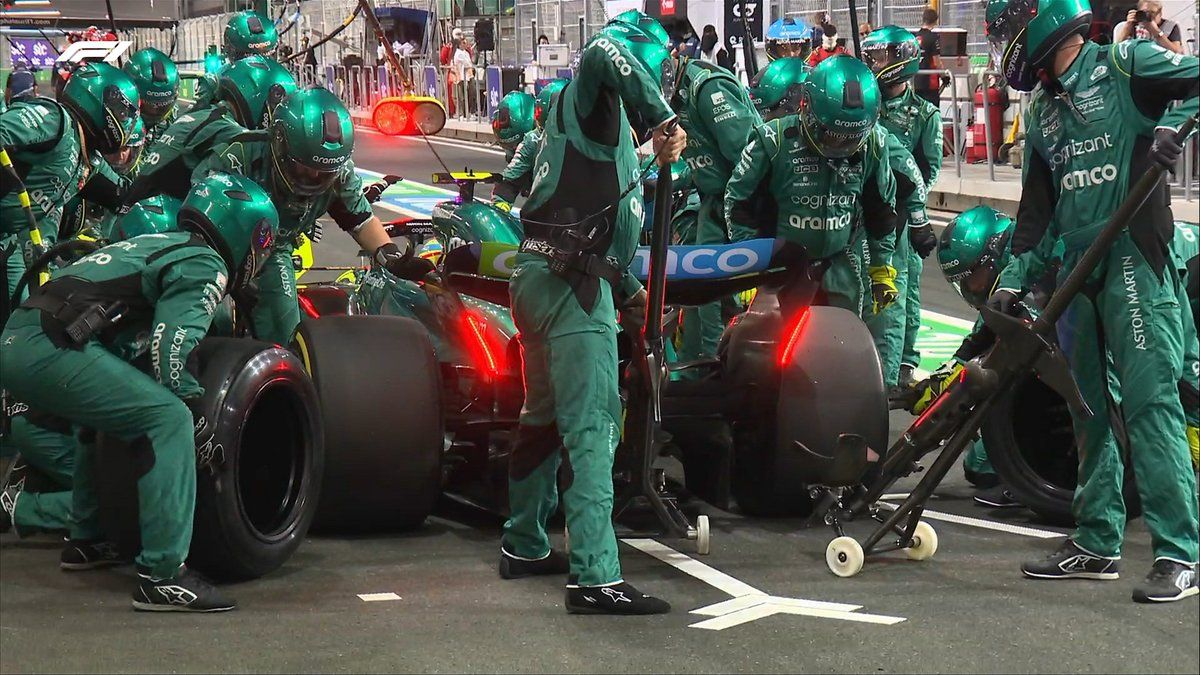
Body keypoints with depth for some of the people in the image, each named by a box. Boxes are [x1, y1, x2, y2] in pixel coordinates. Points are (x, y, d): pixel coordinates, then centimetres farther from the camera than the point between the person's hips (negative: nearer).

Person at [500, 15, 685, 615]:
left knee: (545, 417, 22)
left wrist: (627, 291, 37)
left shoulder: (606, 129, 26)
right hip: (571, 283, -11)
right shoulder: (592, 103, -3)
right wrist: (662, 119, -26)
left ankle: (523, 546, 35)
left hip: (538, 276, 11)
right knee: (591, 427, -14)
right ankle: (595, 578, -19)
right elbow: (605, 52, -28)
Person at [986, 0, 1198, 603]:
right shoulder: (1041, 112, 19)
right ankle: (1096, 542, 21)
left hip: (1134, 260, -8)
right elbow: (1037, 207, 19)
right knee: (1090, 410, 12)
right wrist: (1015, 275, 12)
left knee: (1149, 403, -13)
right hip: (1077, 270, 8)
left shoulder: (1125, 67, -3)